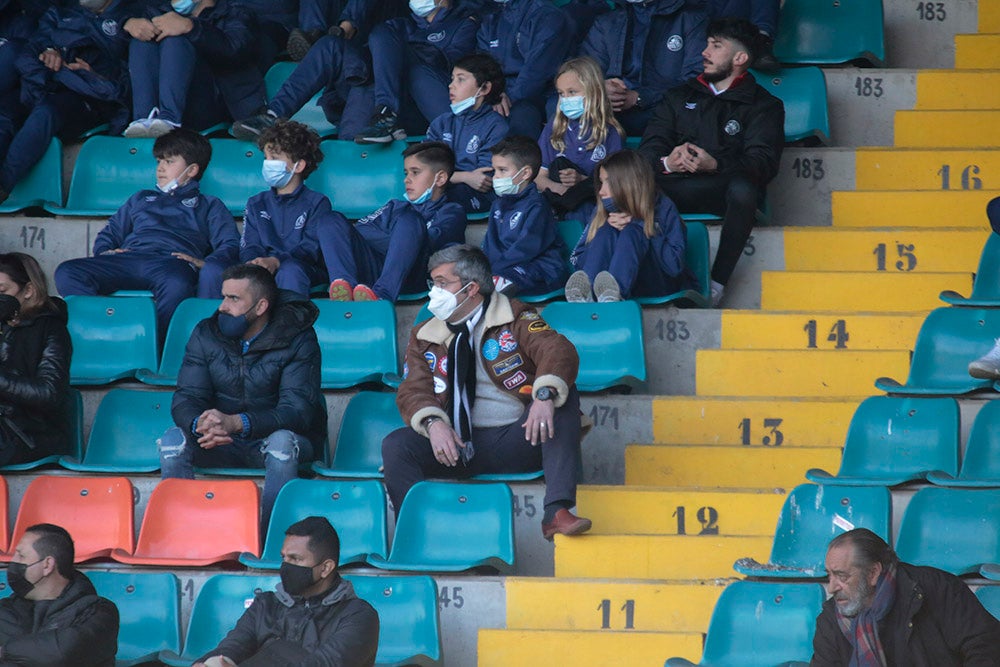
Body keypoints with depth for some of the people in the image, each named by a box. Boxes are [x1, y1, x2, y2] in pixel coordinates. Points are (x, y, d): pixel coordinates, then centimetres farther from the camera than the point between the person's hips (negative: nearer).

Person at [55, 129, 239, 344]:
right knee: (67, 272, -26)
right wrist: (104, 252, 9)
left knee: (176, 286, -44)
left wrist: (205, 264, -10)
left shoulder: (208, 206, 28)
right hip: (128, 260, 4)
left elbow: (230, 246, 12)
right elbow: (109, 233, 34)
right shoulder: (141, 199, 40)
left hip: (172, 262, -4)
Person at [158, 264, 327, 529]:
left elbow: (298, 409, -23)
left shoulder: (296, 340, -13)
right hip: (224, 446, 3)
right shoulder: (206, 335, -1)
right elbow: (186, 398, -8)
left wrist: (236, 423, -40)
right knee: (173, 440, -25)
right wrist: (200, 425, -35)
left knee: (281, 442, -37)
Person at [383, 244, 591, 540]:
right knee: (395, 446, -24)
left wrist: (545, 395, -36)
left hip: (518, 439, -2)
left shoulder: (514, 318, 4)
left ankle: (556, 512, -38)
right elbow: (414, 392, 2)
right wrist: (433, 423, -22)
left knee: (564, 396, -28)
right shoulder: (425, 337, 14)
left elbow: (559, 352, -13)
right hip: (460, 446, 2)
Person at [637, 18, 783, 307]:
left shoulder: (764, 106, 14)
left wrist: (715, 165, -23)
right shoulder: (679, 97, 26)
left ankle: (716, 285, -35)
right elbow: (649, 148, 12)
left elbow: (763, 163, -4)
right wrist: (667, 163, -14)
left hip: (723, 194, -3)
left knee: (742, 188, -39)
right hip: (672, 189, 3)